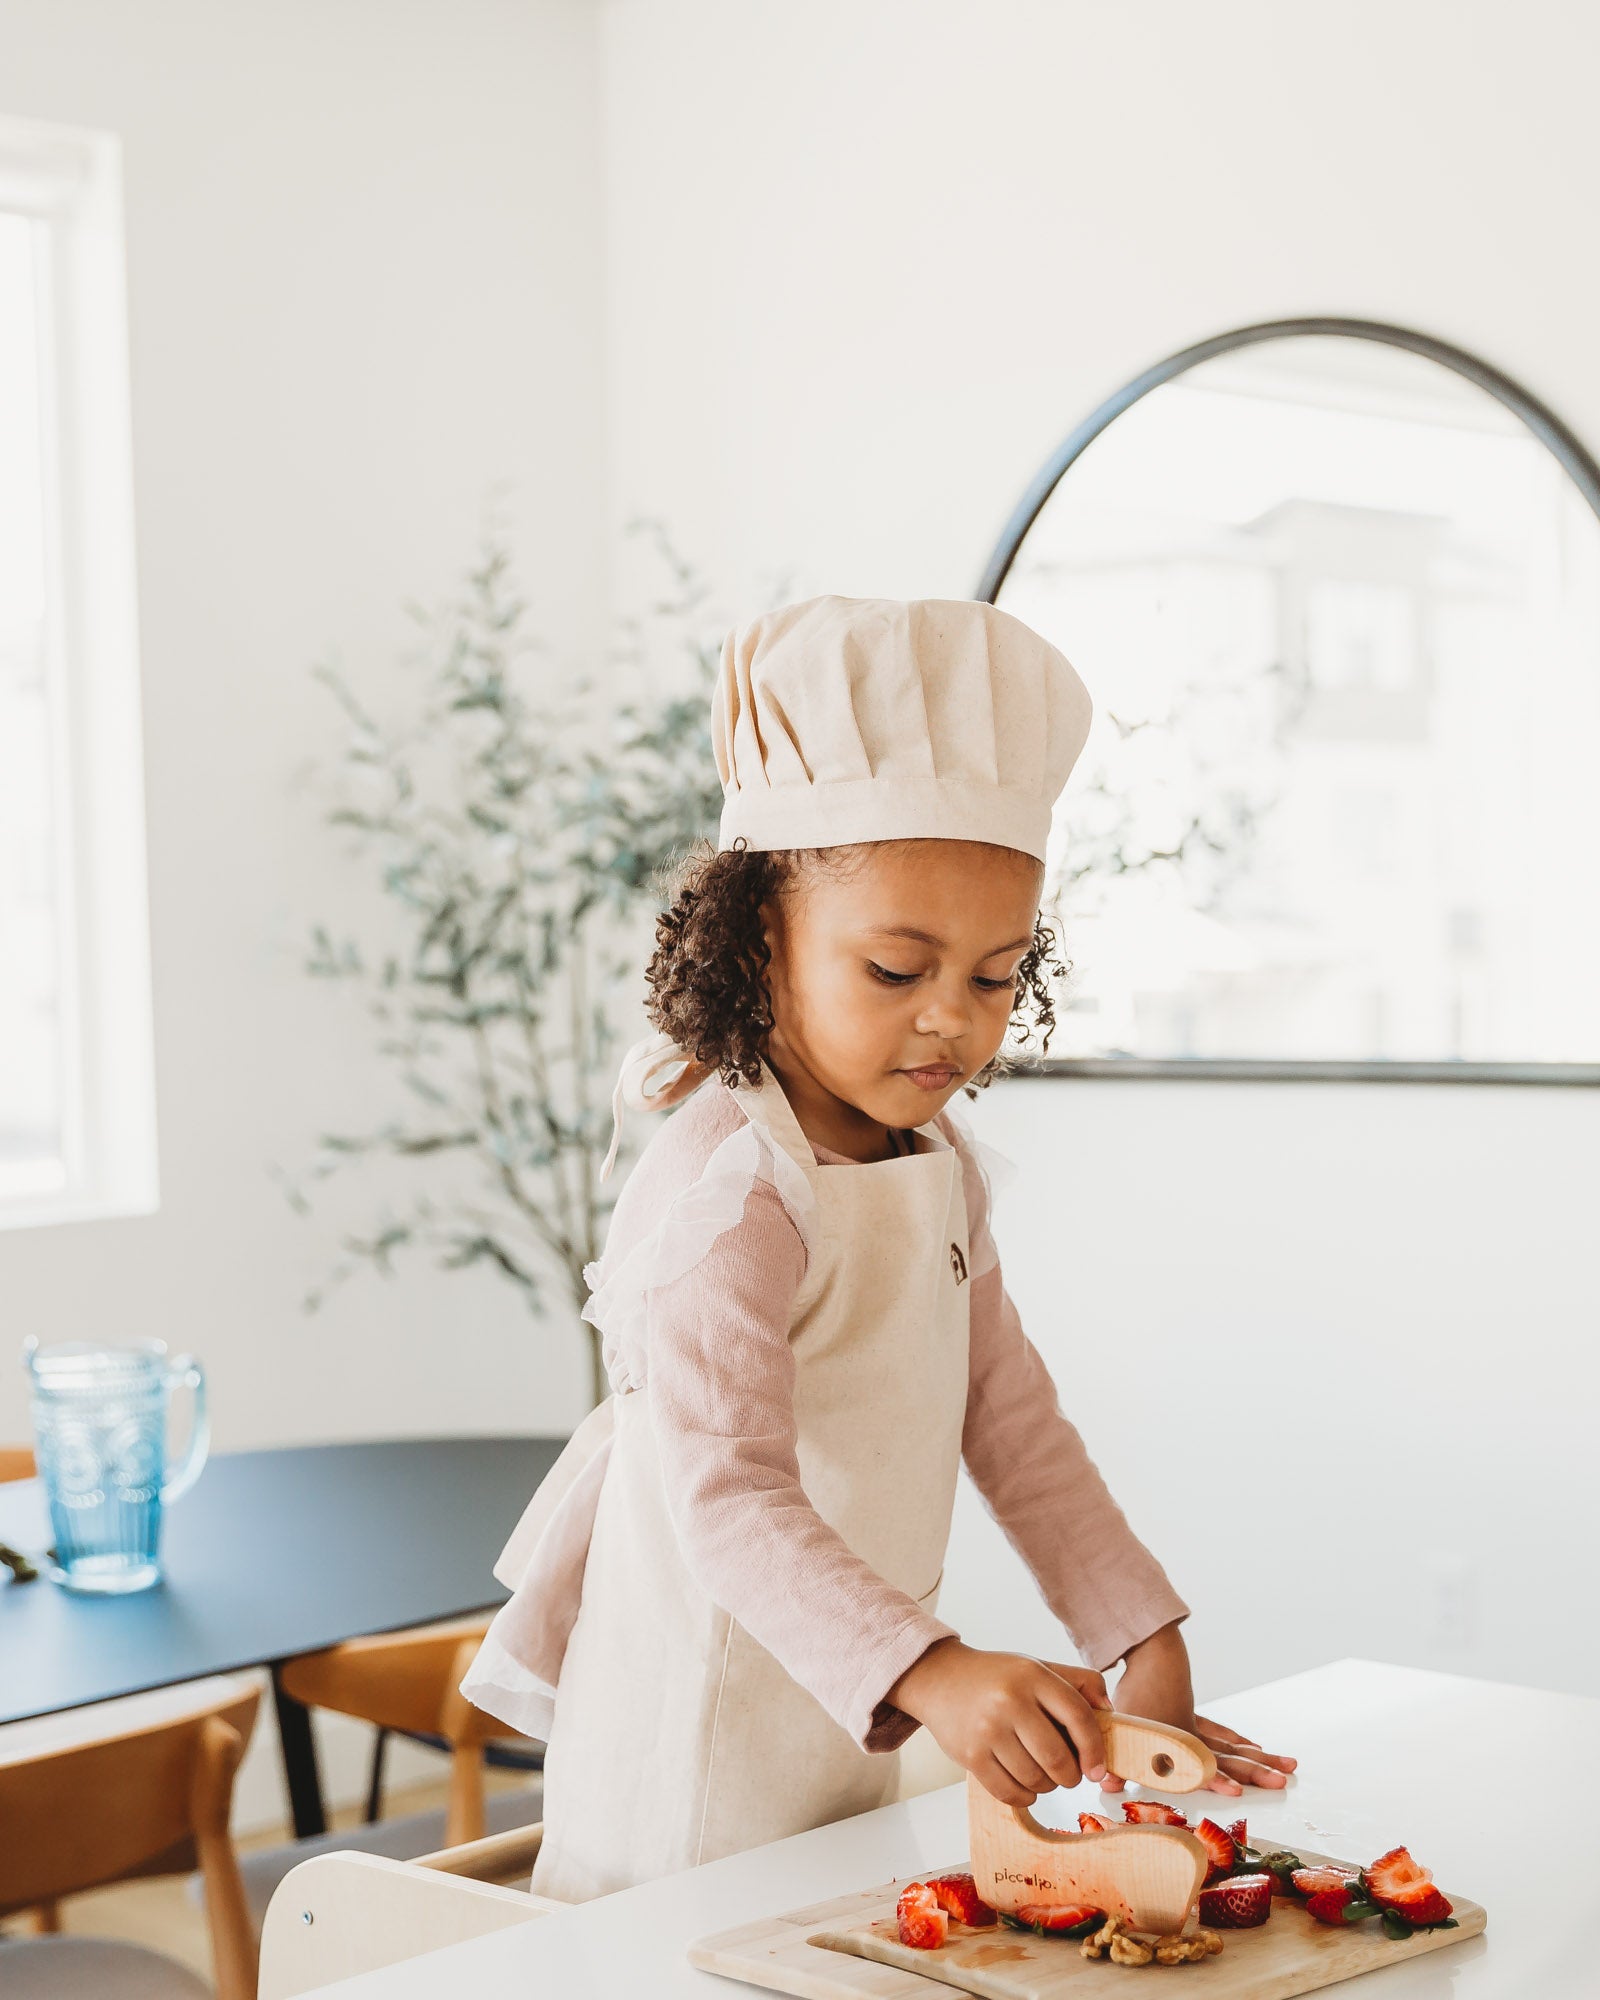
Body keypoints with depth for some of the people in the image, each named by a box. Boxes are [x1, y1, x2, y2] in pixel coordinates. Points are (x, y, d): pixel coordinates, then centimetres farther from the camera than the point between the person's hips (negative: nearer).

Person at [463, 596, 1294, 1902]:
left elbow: (1013, 1422, 9)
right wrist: (931, 1675, -43)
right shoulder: (731, 1189, -23)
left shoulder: (940, 1165, 6)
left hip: (850, 1738, 8)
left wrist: (1147, 1657, 4)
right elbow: (728, 1499, -31)